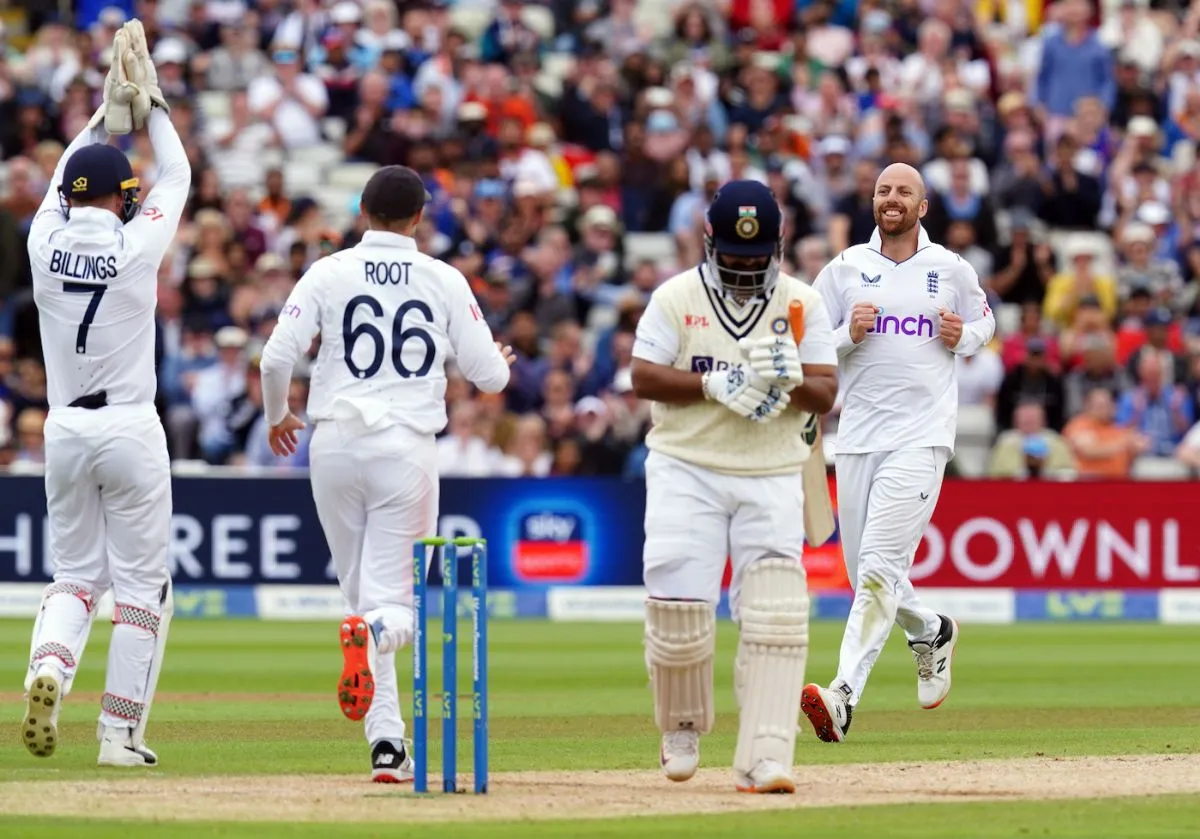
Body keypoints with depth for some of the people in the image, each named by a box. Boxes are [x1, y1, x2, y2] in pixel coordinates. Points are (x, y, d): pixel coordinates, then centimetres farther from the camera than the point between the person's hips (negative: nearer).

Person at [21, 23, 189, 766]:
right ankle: (122, 732, 1)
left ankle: (49, 666, -15)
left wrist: (105, 114, 26)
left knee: (75, 572, 15)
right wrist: (151, 106, 20)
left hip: (65, 428, 4)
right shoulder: (136, 246, -10)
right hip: (131, 429, -4)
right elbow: (177, 176, 8)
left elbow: (66, 181, 21)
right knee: (142, 585, 4)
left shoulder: (46, 243, -2)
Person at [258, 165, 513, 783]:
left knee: (361, 590, 11)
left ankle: (388, 745, 6)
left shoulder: (329, 273, 2)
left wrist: (277, 417, 16)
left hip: (335, 444, 1)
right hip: (408, 447, -1)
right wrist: (501, 364, 28)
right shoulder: (446, 281, 3)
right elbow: (489, 376, 3)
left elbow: (276, 358, -4)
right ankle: (371, 631, -37)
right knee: (395, 603, 2)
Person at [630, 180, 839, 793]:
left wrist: (790, 379, -21)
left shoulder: (802, 304, 5)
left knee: (774, 615, -13)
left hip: (772, 476, 1)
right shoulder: (676, 298, 2)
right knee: (678, 606, -7)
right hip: (686, 470, -1)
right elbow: (643, 376, -7)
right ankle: (682, 729, 21)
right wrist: (715, 384, -19)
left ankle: (764, 759, -16)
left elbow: (826, 394, 0)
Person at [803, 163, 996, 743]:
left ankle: (844, 697, -27)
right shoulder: (844, 270, 7)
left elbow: (984, 324, 22)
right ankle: (930, 633, 42)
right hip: (857, 436, 3)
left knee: (879, 566, -17)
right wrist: (848, 335, -12)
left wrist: (963, 336, -1)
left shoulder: (952, 271, 7)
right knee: (865, 574, 10)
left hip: (921, 437, -3)